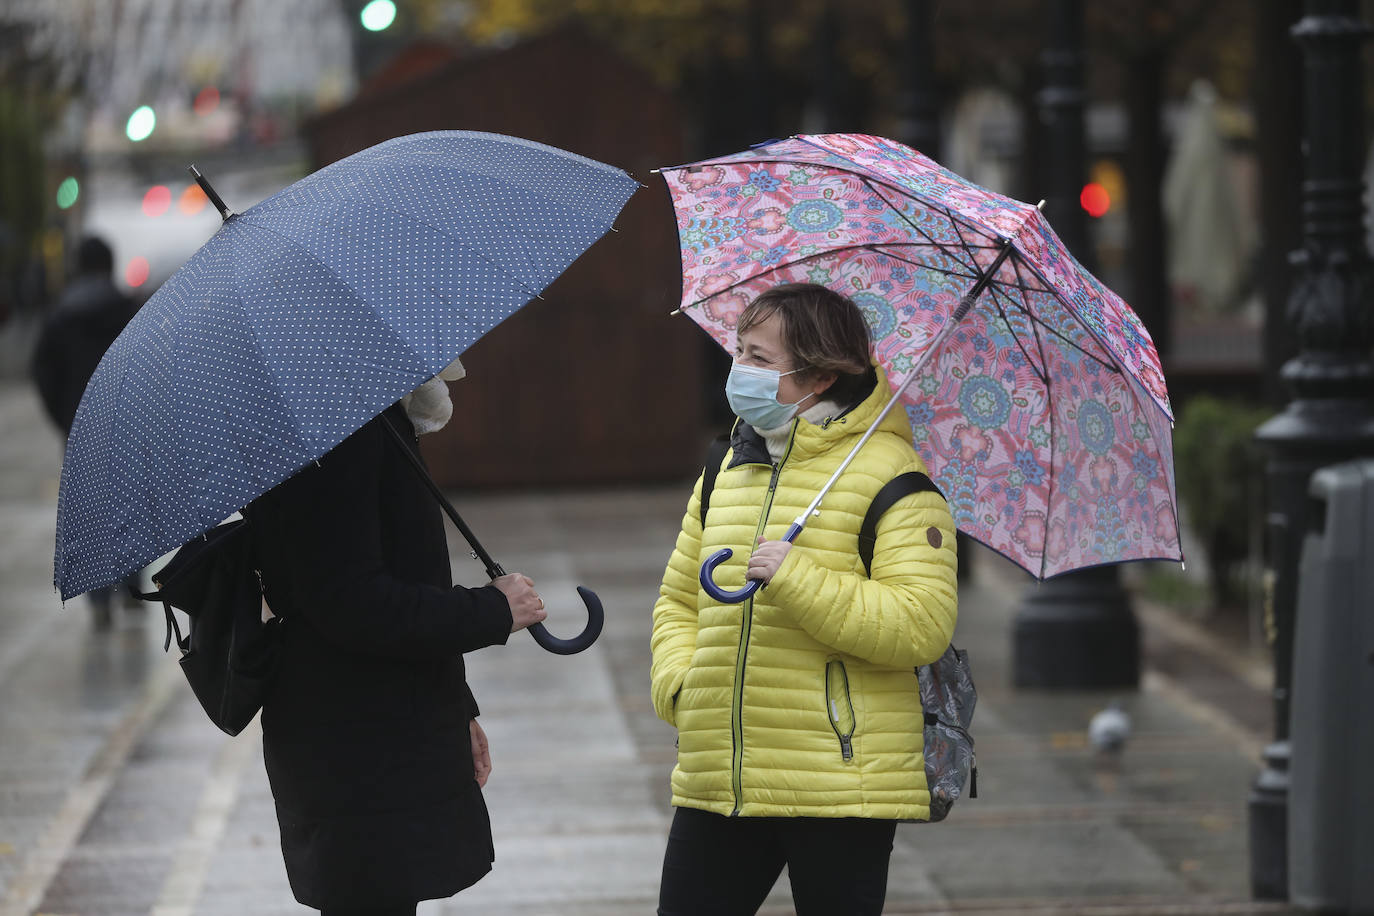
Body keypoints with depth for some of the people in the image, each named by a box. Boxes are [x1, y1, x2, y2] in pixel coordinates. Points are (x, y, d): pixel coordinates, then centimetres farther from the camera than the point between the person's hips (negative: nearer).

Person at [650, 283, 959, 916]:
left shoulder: (888, 473, -7)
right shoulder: (729, 471, 15)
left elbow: (924, 624, -17)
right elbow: (680, 599, 24)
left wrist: (799, 582, -23)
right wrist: (679, 686, 4)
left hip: (841, 786, -6)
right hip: (717, 785, 6)